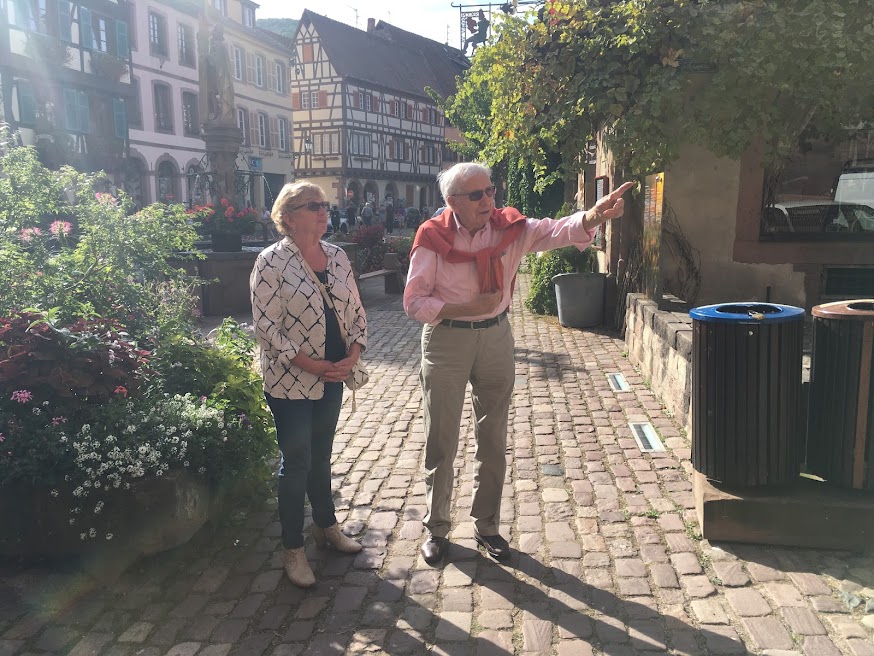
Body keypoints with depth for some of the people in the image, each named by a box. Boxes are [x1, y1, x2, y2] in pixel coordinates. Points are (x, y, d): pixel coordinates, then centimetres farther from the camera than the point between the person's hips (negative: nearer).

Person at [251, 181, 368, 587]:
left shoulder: (337, 257, 6)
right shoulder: (272, 261, -12)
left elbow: (356, 312, 9)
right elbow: (266, 326, -16)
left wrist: (354, 353, -6)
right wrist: (309, 364, -18)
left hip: (333, 376, 6)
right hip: (291, 381, -5)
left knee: (321, 456, 20)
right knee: (296, 463, 4)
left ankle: (326, 525, 39)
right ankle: (293, 550, 20)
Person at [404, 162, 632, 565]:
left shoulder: (509, 228, -5)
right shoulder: (433, 237, -11)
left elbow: (558, 230, -21)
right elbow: (415, 303, -11)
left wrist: (593, 216, -42)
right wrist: (468, 307, -20)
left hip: (495, 338, 3)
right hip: (446, 340, -2)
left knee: (493, 441, 13)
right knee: (441, 442, 8)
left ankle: (487, 525, 31)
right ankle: (436, 529, 27)